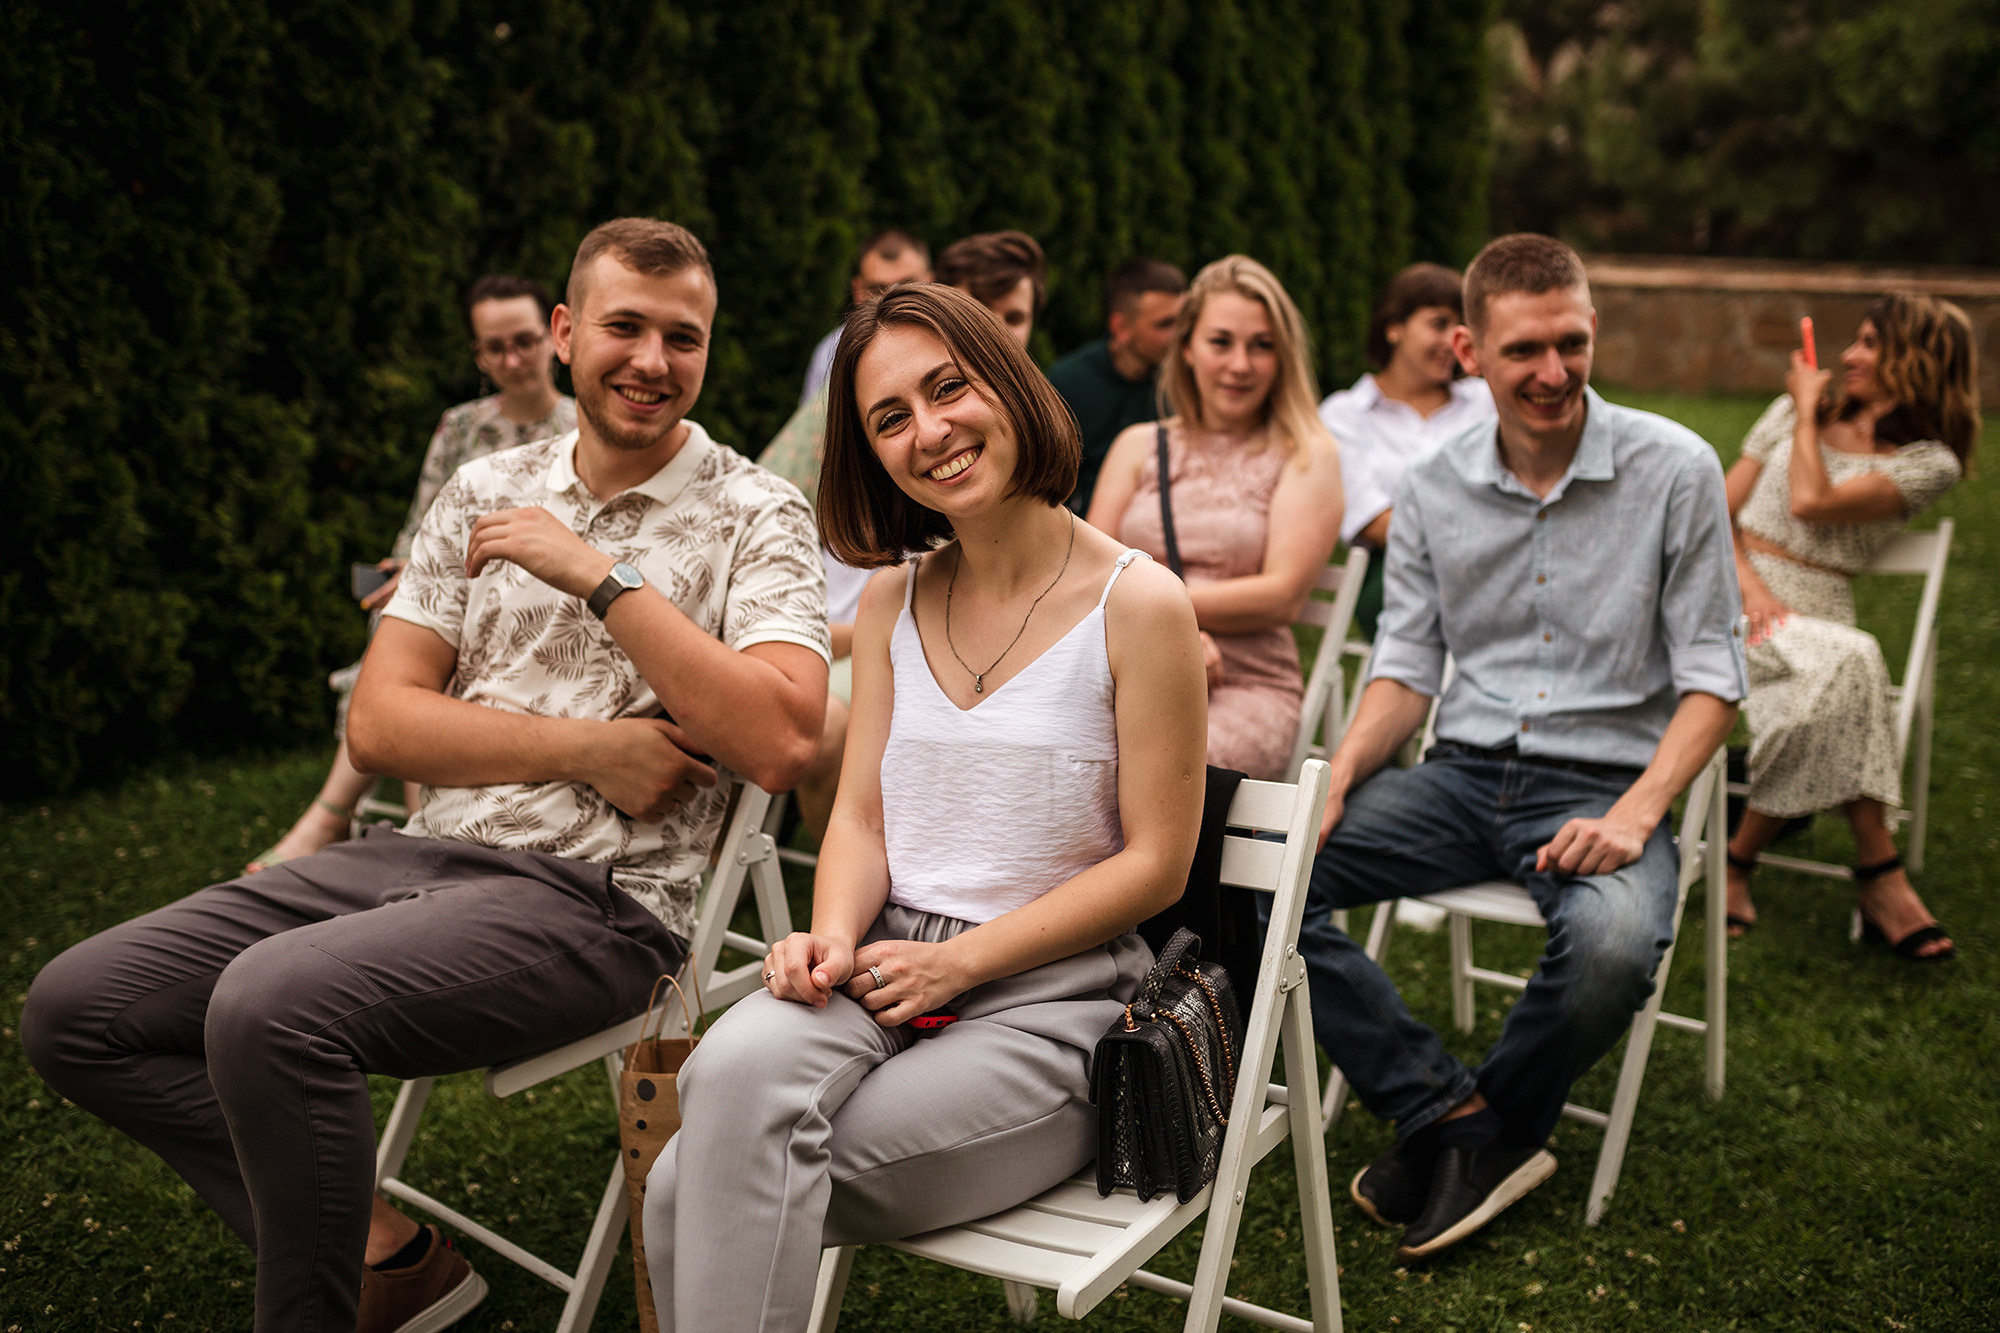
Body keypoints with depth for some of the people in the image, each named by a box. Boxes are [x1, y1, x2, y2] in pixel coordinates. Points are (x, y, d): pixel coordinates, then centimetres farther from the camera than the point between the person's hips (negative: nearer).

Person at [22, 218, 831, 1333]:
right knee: (78, 1007, -3)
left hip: (591, 897, -6)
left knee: (272, 1005, -30)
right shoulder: (486, 494, 13)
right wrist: (588, 750, -9)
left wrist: (604, 578, -16)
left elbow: (782, 740, -18)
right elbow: (379, 722, 6)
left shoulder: (756, 517, -1)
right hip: (420, 854, 7)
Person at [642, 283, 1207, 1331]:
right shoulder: (892, 600, 12)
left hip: (1049, 991, -4)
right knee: (737, 1068, -32)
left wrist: (959, 961, -13)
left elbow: (1155, 863, -5)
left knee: (704, 1189, -24)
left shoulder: (1137, 605, -5)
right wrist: (833, 934, -11)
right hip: (890, 964, 4)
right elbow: (861, 816, 11)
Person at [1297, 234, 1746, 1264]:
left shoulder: (1675, 471, -4)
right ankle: (1452, 1111, -14)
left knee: (1612, 943, -37)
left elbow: (1712, 673, -4)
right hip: (1464, 774, 3)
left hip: (1602, 783, -3)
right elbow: (1406, 666, 7)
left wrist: (1634, 814, -19)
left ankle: (1489, 1131, -5)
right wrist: (1336, 781, -12)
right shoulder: (1431, 488, 5)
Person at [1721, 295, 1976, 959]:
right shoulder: (1794, 410, 15)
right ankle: (1880, 874, -26)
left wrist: (1808, 414, 2)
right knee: (1849, 662, -32)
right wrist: (1744, 577, -9)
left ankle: (1740, 857, -23)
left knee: (1843, 673, -37)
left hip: (1815, 611, 0)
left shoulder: (1931, 460, 4)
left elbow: (1811, 502, -13)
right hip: (1737, 596, 0)